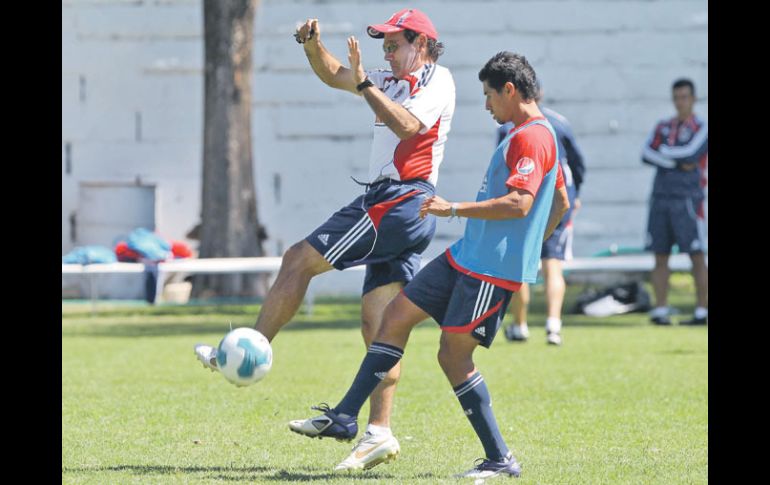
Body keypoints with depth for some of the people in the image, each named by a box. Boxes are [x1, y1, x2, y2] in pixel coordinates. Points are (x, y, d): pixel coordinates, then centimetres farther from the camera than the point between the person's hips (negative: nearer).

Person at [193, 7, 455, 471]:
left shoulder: (438, 80, -3)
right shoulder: (394, 82, 24)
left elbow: (407, 125, -20)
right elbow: (333, 75, 25)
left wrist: (364, 82, -20)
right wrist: (313, 45, 6)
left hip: (401, 201, -9)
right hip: (388, 206, 9)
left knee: (299, 260, -10)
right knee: (378, 325, 3)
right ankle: (380, 433, -1)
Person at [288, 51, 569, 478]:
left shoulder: (531, 139, -17)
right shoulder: (532, 136, 17)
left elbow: (518, 203, -28)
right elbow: (561, 203, 27)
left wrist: (452, 209, -23)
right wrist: (528, 247, 29)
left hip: (491, 270, -11)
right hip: (467, 256, 11)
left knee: (453, 355, -8)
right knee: (397, 314, 10)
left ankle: (500, 460, 0)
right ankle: (344, 418, 14)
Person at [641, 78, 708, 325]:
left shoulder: (701, 128, 2)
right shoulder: (663, 127, 15)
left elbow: (690, 152, -15)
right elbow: (646, 154, 0)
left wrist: (664, 151, 0)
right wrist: (678, 164, -10)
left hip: (688, 200, -5)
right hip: (661, 198, 5)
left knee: (696, 256, -5)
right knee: (660, 256, 3)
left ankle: (702, 311, -4)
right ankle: (661, 311, 5)